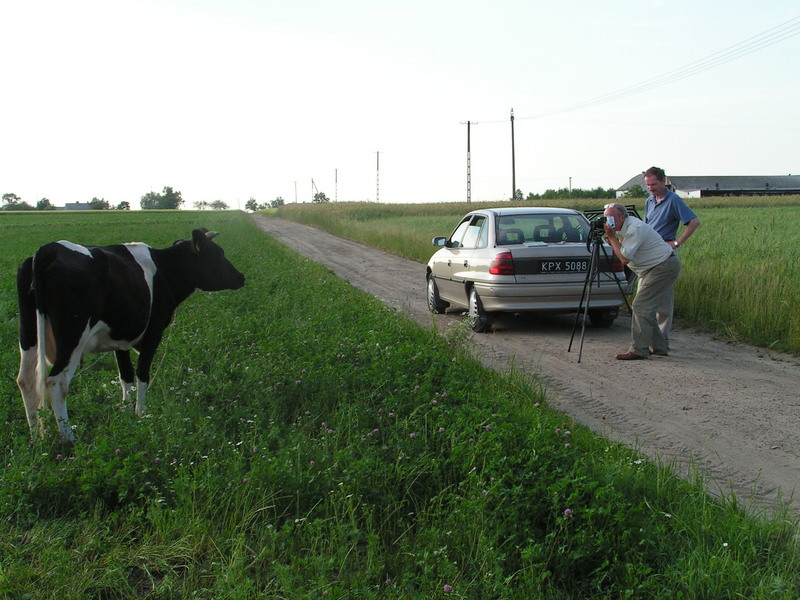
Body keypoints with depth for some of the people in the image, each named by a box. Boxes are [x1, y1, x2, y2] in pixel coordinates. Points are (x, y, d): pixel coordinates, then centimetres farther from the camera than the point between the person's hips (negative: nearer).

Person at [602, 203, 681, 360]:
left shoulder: (635, 229, -22)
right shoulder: (623, 228, 8)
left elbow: (625, 258, -25)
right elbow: (622, 253, 12)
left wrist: (611, 237, -19)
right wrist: (611, 240, -6)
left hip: (664, 267, -11)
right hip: (652, 268, 11)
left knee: (641, 306, -14)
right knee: (647, 308, 12)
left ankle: (638, 350, -13)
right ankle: (659, 347, 19)